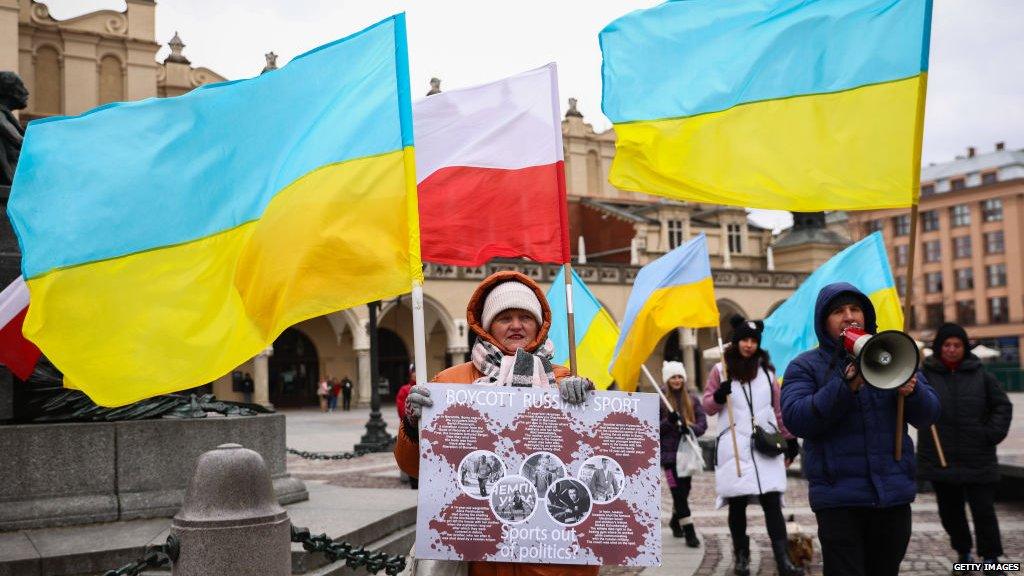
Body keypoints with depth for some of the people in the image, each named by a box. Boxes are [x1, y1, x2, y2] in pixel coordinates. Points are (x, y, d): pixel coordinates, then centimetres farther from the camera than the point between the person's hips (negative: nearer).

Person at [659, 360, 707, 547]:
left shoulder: (692, 397, 7)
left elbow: (703, 422, 5)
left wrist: (691, 429, -16)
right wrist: (669, 422, -20)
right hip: (669, 451, -4)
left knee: (684, 489, 12)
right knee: (679, 490, -9)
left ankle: (675, 521, 37)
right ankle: (689, 531, -7)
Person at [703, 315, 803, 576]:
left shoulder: (766, 370, 12)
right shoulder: (721, 370, 4)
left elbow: (779, 407, 16)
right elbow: (708, 406, 4)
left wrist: (790, 438, 12)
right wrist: (719, 396, -16)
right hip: (734, 447, -1)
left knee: (772, 502, -6)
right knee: (737, 504, 4)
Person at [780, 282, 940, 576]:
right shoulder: (804, 366, 2)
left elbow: (928, 416, 6)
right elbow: (795, 419, -14)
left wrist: (913, 391, -17)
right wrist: (846, 386, -25)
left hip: (894, 495, 4)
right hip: (839, 498, -4)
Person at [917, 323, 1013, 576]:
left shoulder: (980, 375, 3)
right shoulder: (926, 374, -1)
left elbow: (1003, 405, 9)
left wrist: (993, 433, -5)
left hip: (977, 458, 0)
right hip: (940, 458, 0)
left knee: (983, 509, 1)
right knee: (950, 510, 11)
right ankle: (963, 552, 30)